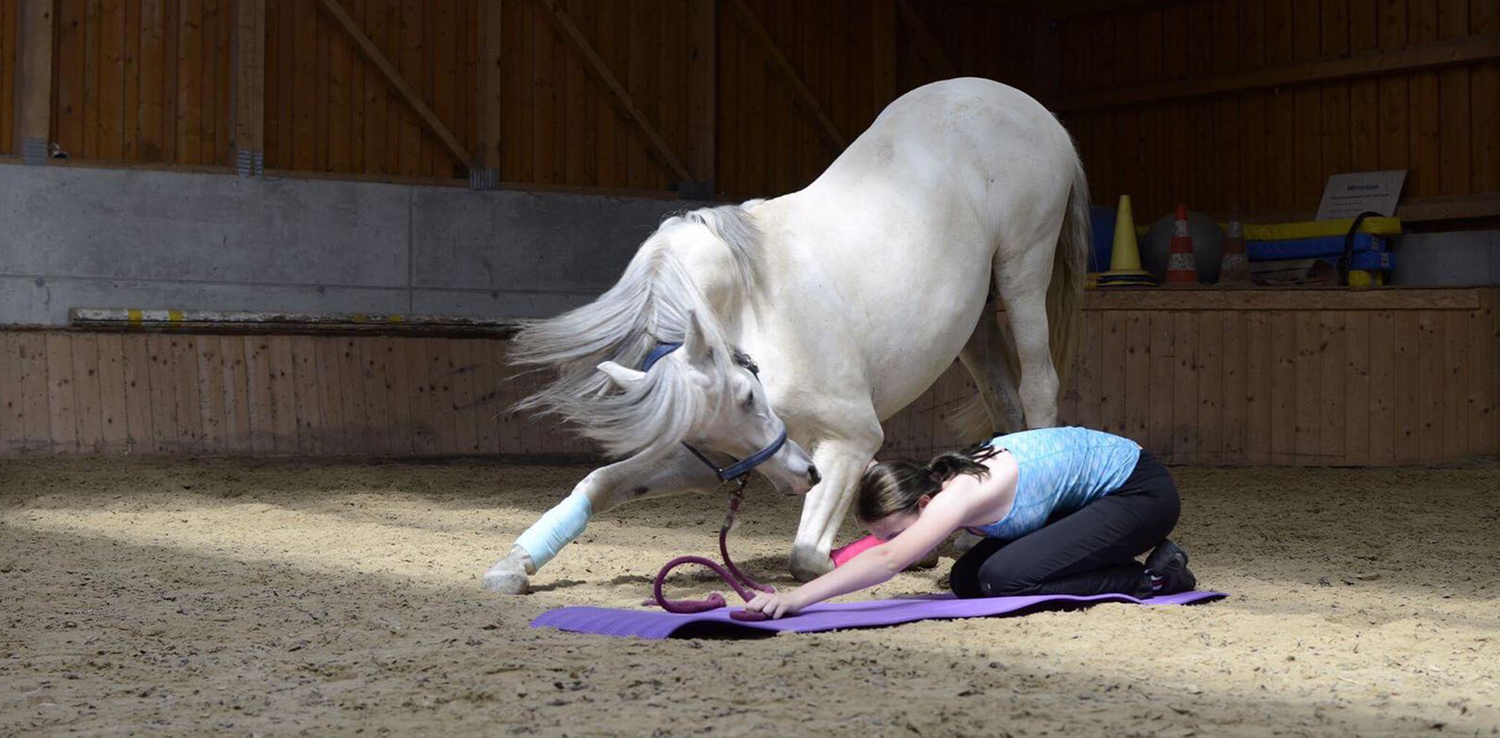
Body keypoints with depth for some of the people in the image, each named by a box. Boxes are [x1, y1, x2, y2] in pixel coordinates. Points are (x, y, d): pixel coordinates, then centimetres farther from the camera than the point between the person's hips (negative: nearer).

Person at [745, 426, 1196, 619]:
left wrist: (797, 598, -50)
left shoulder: (961, 496, -32)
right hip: (1093, 495, 10)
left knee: (1001, 579, -22)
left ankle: (1152, 578, -7)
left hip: (1142, 489, -10)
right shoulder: (945, 481, -5)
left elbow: (887, 561, -44)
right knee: (967, 581, 1)